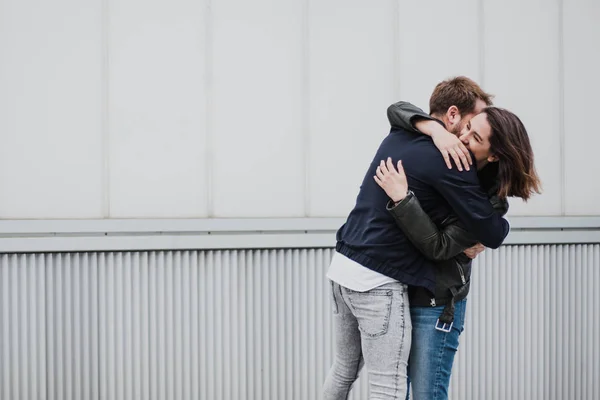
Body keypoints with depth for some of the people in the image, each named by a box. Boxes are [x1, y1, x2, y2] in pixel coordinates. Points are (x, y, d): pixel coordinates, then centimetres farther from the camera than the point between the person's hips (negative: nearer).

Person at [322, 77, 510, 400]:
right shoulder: (449, 161, -14)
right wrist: (500, 222, 11)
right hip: (378, 281, -9)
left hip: (343, 265, 9)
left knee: (343, 369, 21)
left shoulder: (398, 137, 9)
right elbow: (492, 235, -12)